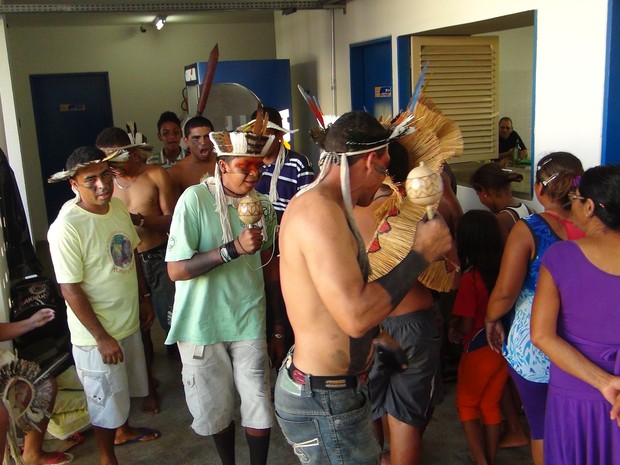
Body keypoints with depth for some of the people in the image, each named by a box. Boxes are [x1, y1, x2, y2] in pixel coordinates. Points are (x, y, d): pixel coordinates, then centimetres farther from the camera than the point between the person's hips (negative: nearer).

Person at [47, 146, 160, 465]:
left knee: (123, 387, 28)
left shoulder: (118, 208, -3)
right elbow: (70, 290, -22)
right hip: (96, 334, -7)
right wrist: (102, 337, -19)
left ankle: (123, 430, 53)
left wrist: (145, 298, 12)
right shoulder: (66, 228, -25)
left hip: (128, 321, 7)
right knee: (105, 402, 12)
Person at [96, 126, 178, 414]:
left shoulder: (156, 175, -5)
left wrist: (140, 220, -22)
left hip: (159, 258, -2)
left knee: (171, 320, -4)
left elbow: (171, 219, -7)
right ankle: (149, 386, 31)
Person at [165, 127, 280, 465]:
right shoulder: (195, 199, -15)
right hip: (202, 325, -2)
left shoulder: (263, 206, 0)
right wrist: (233, 249, -28)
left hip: (249, 323, 3)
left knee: (258, 410, 4)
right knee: (218, 410, 14)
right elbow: (176, 270, -18)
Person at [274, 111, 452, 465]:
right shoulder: (321, 211, -24)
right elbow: (356, 317, -30)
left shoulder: (315, 203, 9)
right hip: (325, 401, -10)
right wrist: (421, 254, -21)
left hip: (337, 387, 10)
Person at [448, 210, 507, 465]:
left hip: (479, 350, -6)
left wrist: (453, 327, -1)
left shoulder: (470, 278, -22)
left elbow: (465, 324, -20)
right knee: (491, 405, 20)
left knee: (467, 405, 15)